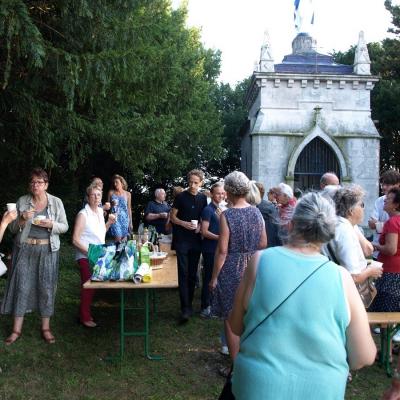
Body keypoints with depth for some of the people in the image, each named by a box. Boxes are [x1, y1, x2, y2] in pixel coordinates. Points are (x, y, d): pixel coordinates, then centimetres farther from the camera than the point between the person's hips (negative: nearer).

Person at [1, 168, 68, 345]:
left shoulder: (56, 202, 1)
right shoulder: (22, 201, 2)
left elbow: (64, 227, 4)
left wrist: (51, 225, -15)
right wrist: (22, 220, -15)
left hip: (47, 250, 0)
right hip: (25, 249, 1)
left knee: (46, 287, 3)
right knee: (21, 286, 2)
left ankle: (46, 328, 16)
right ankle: (16, 329, 14)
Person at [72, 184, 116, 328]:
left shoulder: (100, 212, 7)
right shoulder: (83, 214, -15)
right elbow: (75, 240, -17)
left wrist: (109, 223, 5)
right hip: (86, 257, -7)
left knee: (92, 286, 14)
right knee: (88, 287, 1)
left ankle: (84, 314, 29)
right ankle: (85, 318, 15)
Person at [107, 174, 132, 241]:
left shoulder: (127, 194, 7)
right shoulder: (111, 193, 4)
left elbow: (129, 208, 11)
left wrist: (130, 222, 9)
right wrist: (111, 204, -10)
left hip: (124, 218, 2)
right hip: (115, 218, -2)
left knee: (124, 239, 0)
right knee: (118, 238, -16)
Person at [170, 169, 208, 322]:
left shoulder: (203, 198, 7)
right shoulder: (181, 197, -3)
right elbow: (172, 217, 1)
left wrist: (200, 226, -4)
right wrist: (184, 223, -16)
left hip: (196, 240, 4)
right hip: (182, 239, -3)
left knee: (192, 273, 10)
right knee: (183, 273, -7)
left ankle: (189, 304, 22)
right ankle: (185, 309, -7)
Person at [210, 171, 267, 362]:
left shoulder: (227, 216, -16)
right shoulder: (256, 212, 0)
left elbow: (222, 250, -15)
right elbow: (263, 243, 6)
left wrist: (214, 277, -7)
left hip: (231, 271, -6)